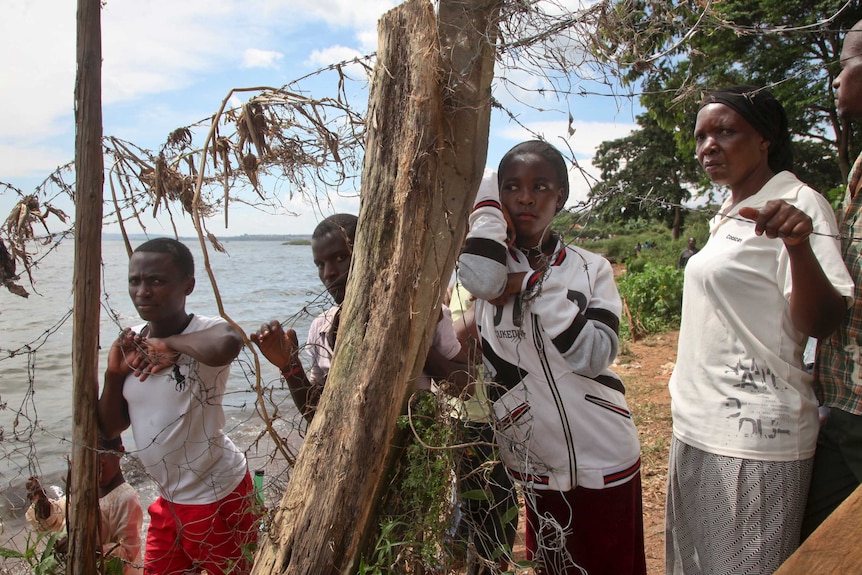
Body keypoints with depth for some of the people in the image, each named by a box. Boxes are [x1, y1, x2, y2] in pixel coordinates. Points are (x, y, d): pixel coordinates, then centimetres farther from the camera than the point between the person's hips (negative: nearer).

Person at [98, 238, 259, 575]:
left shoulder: (205, 332, -22)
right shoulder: (131, 341, 0)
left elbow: (227, 344, -49)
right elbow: (111, 428, 5)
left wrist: (169, 343, -30)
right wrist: (114, 373, -11)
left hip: (217, 497, -6)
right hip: (169, 499, 7)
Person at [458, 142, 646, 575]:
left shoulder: (591, 268, -1)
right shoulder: (487, 261, -2)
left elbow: (594, 356, -13)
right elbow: (482, 276, -26)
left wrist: (532, 285, -18)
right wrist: (487, 194, -12)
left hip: (603, 461, 1)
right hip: (534, 466, 0)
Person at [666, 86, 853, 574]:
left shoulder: (797, 204, -11)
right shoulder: (729, 215, 14)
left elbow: (820, 323, -20)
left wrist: (799, 244, -37)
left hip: (752, 439, -8)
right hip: (700, 425, 9)